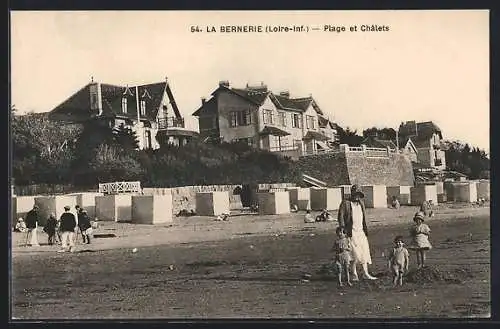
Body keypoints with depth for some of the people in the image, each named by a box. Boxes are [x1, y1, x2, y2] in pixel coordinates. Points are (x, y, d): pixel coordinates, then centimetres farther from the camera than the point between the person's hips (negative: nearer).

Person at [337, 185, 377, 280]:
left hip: (361, 232, 6)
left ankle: (365, 273, 14)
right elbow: (341, 216, -7)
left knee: (364, 252, 6)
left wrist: (366, 230, 18)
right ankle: (354, 274, 5)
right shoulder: (345, 203, -4)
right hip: (352, 232, -6)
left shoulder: (361, 203, 16)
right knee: (354, 254, -6)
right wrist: (343, 229, -15)